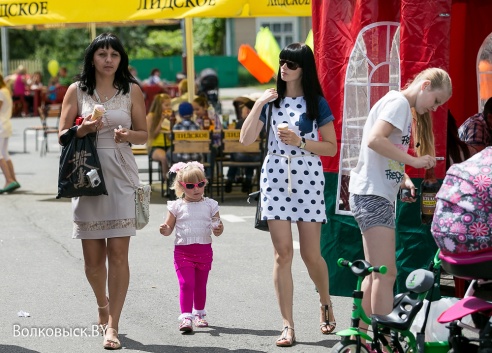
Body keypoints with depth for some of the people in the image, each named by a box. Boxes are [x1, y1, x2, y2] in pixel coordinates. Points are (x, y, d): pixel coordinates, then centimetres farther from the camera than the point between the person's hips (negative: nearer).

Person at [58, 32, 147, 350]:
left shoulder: (131, 90, 5)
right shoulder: (77, 90, 6)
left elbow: (144, 134, 9)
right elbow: (63, 135, 7)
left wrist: (127, 135, -13)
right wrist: (83, 129, -14)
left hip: (121, 176, -1)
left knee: (118, 253, -8)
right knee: (93, 256, 7)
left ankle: (112, 325, -5)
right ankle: (103, 306, 34)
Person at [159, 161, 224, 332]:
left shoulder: (210, 205, 3)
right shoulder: (177, 206, -1)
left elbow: (216, 230, 5)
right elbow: (169, 227, 4)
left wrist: (218, 229, -18)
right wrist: (165, 230, -18)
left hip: (204, 251, 2)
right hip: (183, 251, -2)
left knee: (200, 285, 13)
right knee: (186, 284, -10)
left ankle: (199, 313, 29)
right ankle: (185, 317, -11)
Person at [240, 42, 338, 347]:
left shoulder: (317, 103, 1)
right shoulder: (272, 101, 9)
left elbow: (331, 147, 0)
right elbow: (246, 139, 1)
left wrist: (300, 142, -13)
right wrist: (258, 105, -7)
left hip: (308, 179, -2)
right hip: (276, 179, 2)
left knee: (311, 254, 2)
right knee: (283, 253, -3)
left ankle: (326, 305, 31)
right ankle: (288, 326, 0)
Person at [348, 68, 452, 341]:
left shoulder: (406, 109, 19)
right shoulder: (399, 102, -10)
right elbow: (374, 140, -25)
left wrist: (404, 178, 2)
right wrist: (414, 161, -21)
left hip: (380, 195, 10)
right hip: (372, 195, -10)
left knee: (376, 273, 12)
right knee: (386, 272, -13)